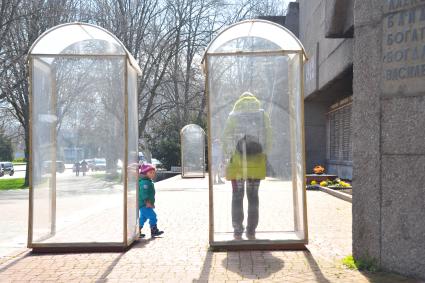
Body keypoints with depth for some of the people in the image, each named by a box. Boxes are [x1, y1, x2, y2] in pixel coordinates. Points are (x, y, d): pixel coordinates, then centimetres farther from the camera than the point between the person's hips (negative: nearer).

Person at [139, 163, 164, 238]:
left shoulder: (149, 181, 17)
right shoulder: (145, 182, -17)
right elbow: (144, 193, -24)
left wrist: (151, 203, 25)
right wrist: (148, 202, -26)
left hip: (143, 204, 11)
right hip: (144, 204, -11)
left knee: (143, 217, 16)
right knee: (152, 216, -10)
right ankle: (154, 231, -6)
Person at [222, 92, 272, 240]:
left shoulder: (233, 116, 5)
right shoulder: (263, 115, 8)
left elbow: (227, 138, 2)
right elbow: (268, 138, 4)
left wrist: (228, 155, 8)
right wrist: (264, 155, 10)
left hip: (237, 161, -1)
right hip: (256, 161, 1)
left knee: (237, 196, 4)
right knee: (253, 196, 9)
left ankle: (238, 231, 2)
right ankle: (251, 232, 10)